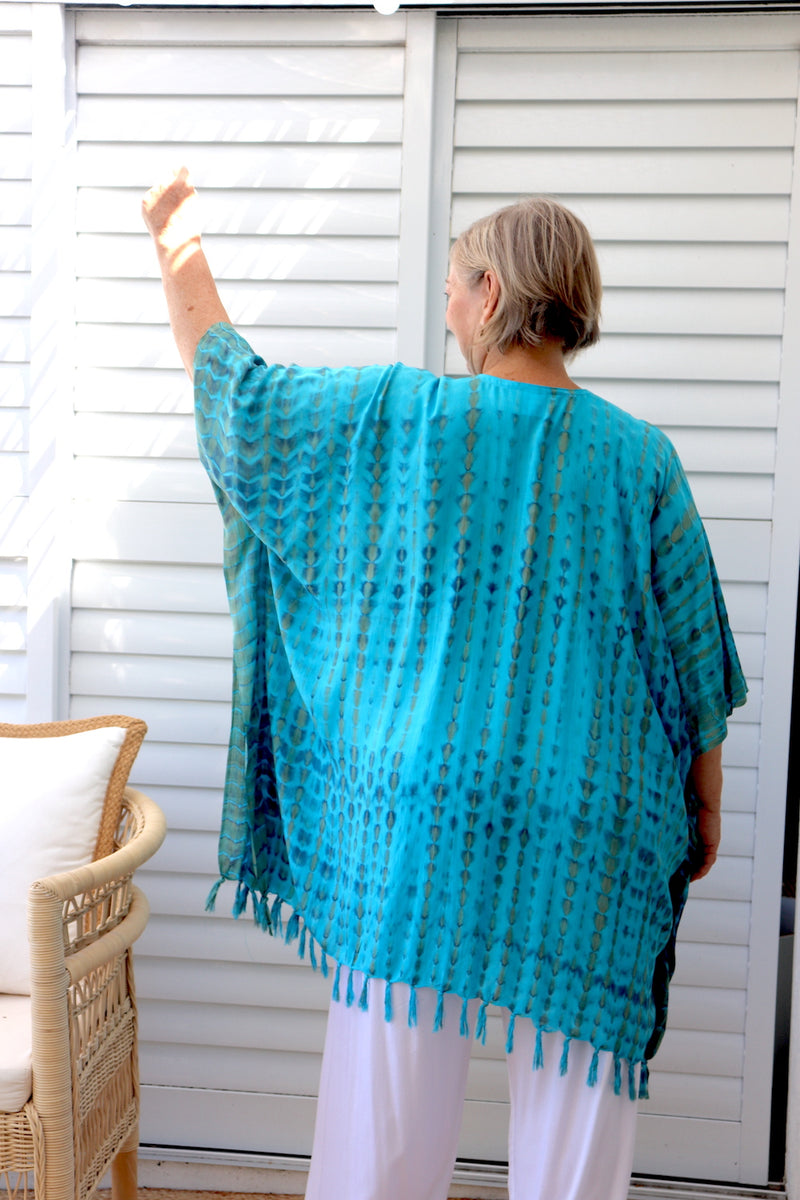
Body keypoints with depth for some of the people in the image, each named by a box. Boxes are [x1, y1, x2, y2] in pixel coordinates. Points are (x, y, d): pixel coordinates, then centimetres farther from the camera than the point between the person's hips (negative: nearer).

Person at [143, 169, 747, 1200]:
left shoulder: (393, 418, -5)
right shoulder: (639, 458, -2)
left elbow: (233, 384, 9)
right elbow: (691, 663, 2)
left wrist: (178, 251, 25)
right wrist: (705, 811, 15)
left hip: (415, 818, 0)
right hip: (589, 843, 1)